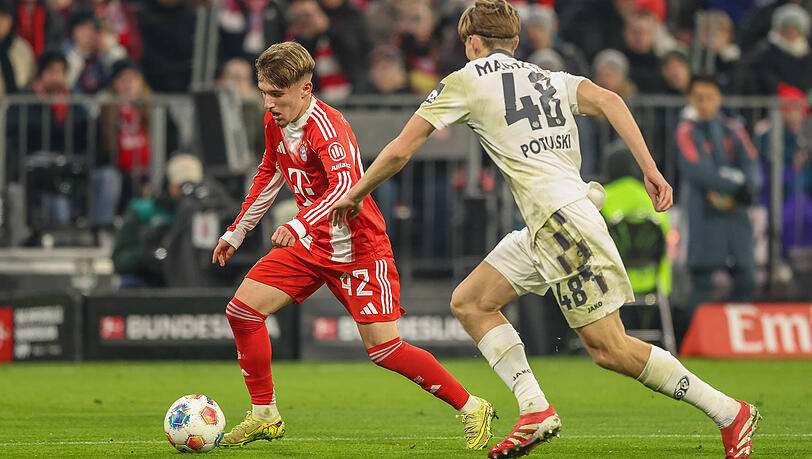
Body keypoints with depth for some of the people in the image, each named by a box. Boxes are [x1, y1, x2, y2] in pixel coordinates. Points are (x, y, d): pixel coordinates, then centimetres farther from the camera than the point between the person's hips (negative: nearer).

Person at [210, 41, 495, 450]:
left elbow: (345, 186, -42)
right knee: (242, 310, -3)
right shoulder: (275, 123, 1)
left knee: (382, 348, -14)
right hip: (310, 247, 8)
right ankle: (264, 416, 10)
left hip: (358, 249, -8)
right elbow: (269, 176, 20)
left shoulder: (326, 127, -25)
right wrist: (235, 233, 24)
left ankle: (471, 409, 0)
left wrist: (299, 225, -56)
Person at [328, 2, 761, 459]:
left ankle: (730, 412, -6)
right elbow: (608, 100, 3)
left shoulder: (465, 82, 4)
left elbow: (400, 151, 4)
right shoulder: (550, 79, 21)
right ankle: (536, 410, 1)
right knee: (469, 303, 12)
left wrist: (356, 193, 19)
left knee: (610, 348, -8)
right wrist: (650, 168, -2)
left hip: (562, 215, -8)